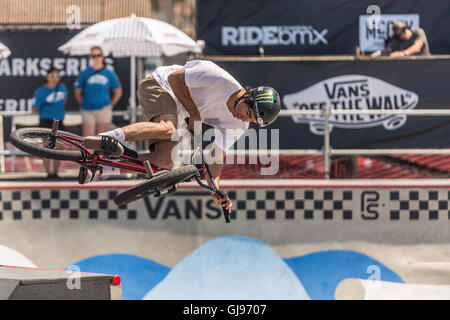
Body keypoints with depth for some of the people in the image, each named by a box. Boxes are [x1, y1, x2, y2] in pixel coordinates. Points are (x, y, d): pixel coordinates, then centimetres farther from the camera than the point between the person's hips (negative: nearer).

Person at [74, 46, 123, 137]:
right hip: (88, 110, -1)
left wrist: (110, 105, 9)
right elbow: (77, 92, 10)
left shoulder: (109, 73, 4)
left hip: (103, 109, 1)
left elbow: (118, 92, 13)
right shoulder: (85, 74, 3)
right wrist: (83, 104, 6)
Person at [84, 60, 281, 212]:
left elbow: (218, 154, -1)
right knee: (167, 129, -38)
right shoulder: (220, 80, -26)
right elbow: (175, 78, -18)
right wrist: (194, 113, -20)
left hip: (175, 111, 7)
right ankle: (108, 138, -50)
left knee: (165, 160, -17)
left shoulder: (238, 126, -4)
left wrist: (215, 188, -15)